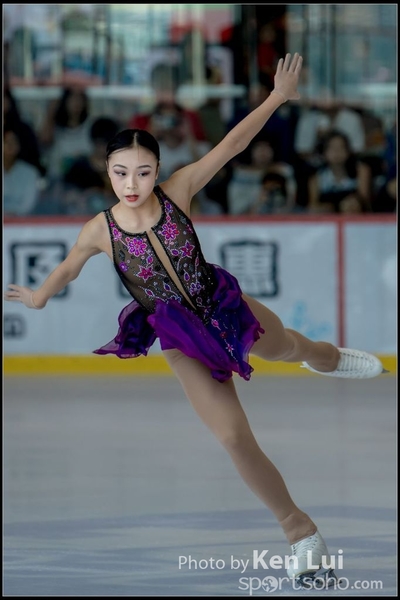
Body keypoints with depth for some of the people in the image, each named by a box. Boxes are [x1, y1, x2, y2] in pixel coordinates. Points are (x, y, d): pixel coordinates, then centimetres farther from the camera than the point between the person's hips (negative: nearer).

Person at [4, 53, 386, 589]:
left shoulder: (177, 191, -19)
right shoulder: (100, 231, -19)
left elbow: (232, 144, -16)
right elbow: (68, 269, 3)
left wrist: (278, 96, -16)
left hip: (224, 306, 2)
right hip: (182, 342, -2)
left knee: (289, 346, 32)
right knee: (234, 438, -9)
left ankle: (330, 359, 74)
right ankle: (299, 532, 7)